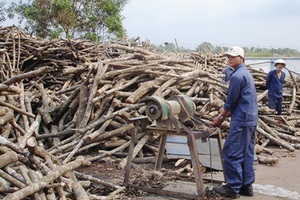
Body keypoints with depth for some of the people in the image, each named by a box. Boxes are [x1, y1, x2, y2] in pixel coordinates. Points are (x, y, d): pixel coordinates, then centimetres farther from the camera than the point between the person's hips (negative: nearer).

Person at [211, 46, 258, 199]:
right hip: (251, 119, 10)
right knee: (247, 153, 12)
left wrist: (220, 117, 1)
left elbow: (231, 102, -12)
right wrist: (224, 115, 19)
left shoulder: (237, 76, -15)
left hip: (241, 121, -10)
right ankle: (247, 186, 17)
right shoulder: (246, 74, 17)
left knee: (231, 153, -4)